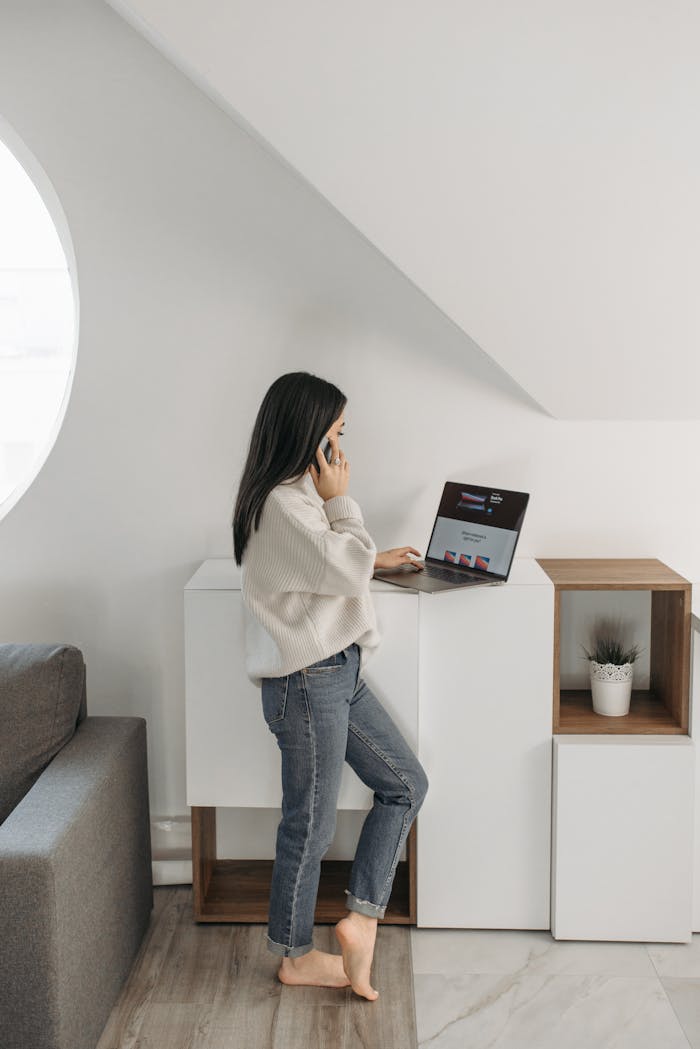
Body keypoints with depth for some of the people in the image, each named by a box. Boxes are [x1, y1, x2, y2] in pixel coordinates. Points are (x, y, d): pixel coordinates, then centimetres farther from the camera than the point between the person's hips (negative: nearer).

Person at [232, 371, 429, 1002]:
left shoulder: (298, 494, 12)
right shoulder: (281, 502, -20)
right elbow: (345, 569, -21)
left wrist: (375, 560, 25)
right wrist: (341, 499, -12)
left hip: (338, 673, 10)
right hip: (306, 682, -10)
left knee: (406, 784, 11)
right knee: (311, 825, 5)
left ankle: (362, 917, 16)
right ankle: (296, 956, 23)